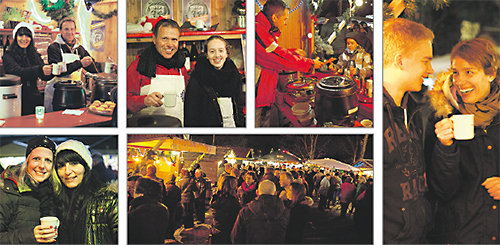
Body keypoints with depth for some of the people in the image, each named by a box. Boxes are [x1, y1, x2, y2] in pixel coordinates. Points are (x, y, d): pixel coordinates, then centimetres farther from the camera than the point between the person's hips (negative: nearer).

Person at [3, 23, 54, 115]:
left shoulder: (35, 55, 14)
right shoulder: (9, 55, -2)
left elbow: (45, 77, 5)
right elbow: (18, 72, -20)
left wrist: (54, 70, -18)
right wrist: (39, 70, -35)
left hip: (35, 101, 4)